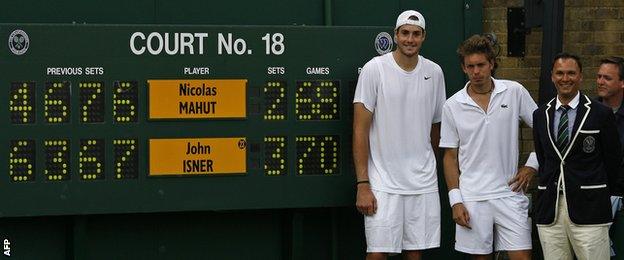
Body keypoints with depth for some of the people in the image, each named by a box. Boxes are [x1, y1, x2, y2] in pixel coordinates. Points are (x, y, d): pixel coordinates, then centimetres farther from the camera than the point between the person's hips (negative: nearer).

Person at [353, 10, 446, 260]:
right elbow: (360, 131, -7)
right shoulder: (374, 69, -5)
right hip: (383, 183, -4)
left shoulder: (434, 72, 7)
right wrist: (362, 185, -12)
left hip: (424, 183, 4)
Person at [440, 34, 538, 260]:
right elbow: (450, 156, 5)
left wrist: (531, 166, 0)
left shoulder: (514, 92, 0)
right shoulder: (452, 106, 1)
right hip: (472, 197, 0)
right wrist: (455, 201, -1)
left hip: (509, 193, 0)